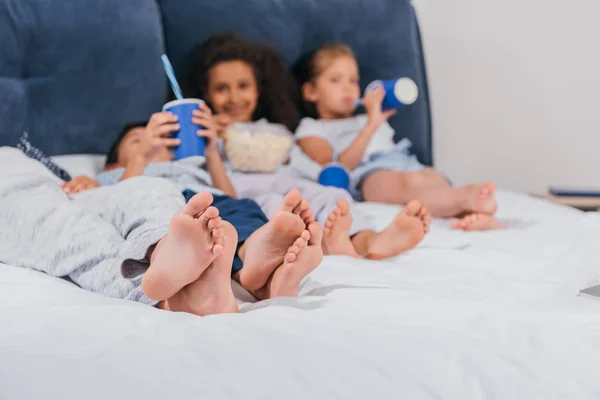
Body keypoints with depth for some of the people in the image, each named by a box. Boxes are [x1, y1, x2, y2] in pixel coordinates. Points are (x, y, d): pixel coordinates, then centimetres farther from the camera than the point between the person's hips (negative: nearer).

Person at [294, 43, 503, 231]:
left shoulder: (368, 120, 44)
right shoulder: (311, 130, 24)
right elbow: (339, 167, 2)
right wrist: (371, 126, -3)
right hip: (369, 174, -6)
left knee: (435, 178, -32)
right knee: (407, 183, -41)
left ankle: (475, 216, -64)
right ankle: (465, 198, -70)